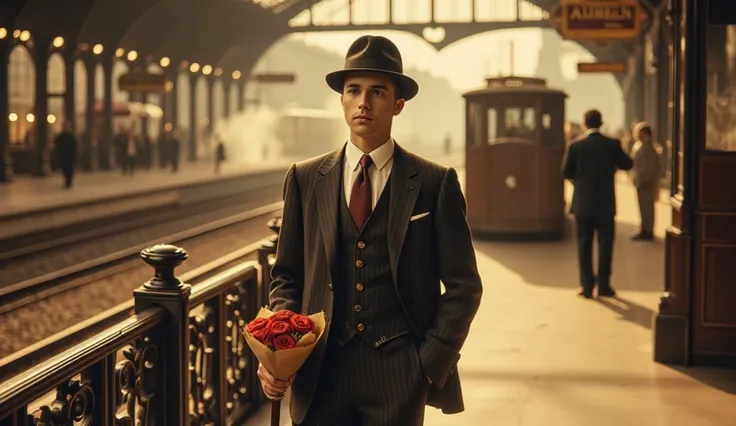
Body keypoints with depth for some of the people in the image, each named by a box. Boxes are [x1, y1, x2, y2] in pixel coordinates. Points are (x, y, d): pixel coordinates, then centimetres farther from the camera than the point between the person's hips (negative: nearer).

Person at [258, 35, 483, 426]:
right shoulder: (305, 179, 6)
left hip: (400, 374, -2)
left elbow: (463, 285, 1)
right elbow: (287, 276, 10)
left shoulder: (435, 183, 0)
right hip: (321, 369, 2)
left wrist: (431, 363, -6)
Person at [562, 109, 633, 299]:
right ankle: (603, 285, 9)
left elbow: (566, 172, -3)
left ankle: (587, 286, 6)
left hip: (583, 203, 0)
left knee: (584, 244, 7)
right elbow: (627, 164, 5)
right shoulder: (612, 144, -6)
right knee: (605, 243, 9)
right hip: (605, 203, 0)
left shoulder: (576, 146, -8)